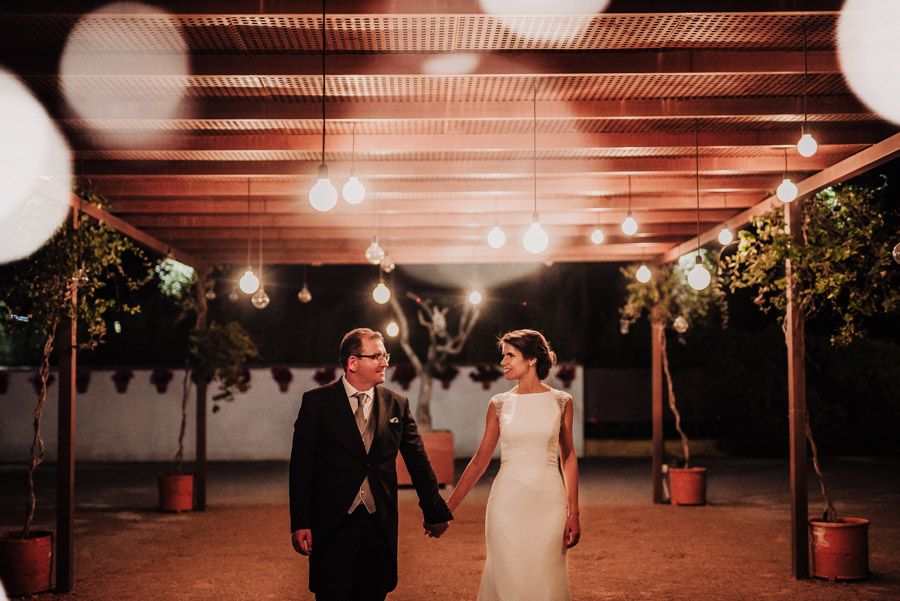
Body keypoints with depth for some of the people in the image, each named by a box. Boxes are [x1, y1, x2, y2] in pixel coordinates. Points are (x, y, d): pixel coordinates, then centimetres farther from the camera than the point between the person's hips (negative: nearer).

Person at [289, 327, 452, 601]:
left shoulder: (397, 404, 7)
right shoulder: (317, 402, -1)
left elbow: (418, 462, 14)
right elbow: (301, 465, -2)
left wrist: (434, 512, 18)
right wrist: (300, 524, -8)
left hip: (380, 526, 3)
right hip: (333, 527, -3)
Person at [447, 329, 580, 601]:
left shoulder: (561, 402, 2)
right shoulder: (499, 404, 3)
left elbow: (568, 458, 5)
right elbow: (481, 458, 6)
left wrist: (573, 514, 0)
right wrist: (448, 507, 3)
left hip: (548, 501, 0)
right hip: (508, 503, 1)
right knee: (509, 579, 3)